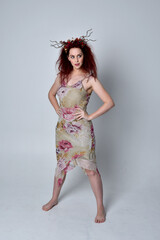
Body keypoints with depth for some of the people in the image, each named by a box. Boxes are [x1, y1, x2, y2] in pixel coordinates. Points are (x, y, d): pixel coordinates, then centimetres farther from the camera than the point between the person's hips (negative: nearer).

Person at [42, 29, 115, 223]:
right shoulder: (62, 76, 7)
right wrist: (58, 110, 10)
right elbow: (51, 94, 24)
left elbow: (109, 102, -12)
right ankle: (54, 199, 38)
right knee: (61, 164, 19)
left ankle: (100, 208, 17)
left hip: (81, 129, -5)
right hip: (62, 127, 5)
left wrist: (89, 116, -11)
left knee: (90, 169, 1)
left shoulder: (89, 79, -8)